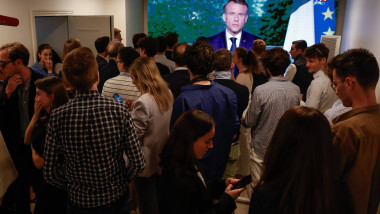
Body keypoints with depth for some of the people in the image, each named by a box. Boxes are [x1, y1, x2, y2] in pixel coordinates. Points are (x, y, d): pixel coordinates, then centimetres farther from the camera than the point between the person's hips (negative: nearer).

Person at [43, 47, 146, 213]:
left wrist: (72, 187, 8)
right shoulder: (119, 110, -20)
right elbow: (138, 162, -16)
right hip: (116, 200, 0)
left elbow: (50, 174, -10)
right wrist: (122, 181, 2)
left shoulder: (57, 117, -17)